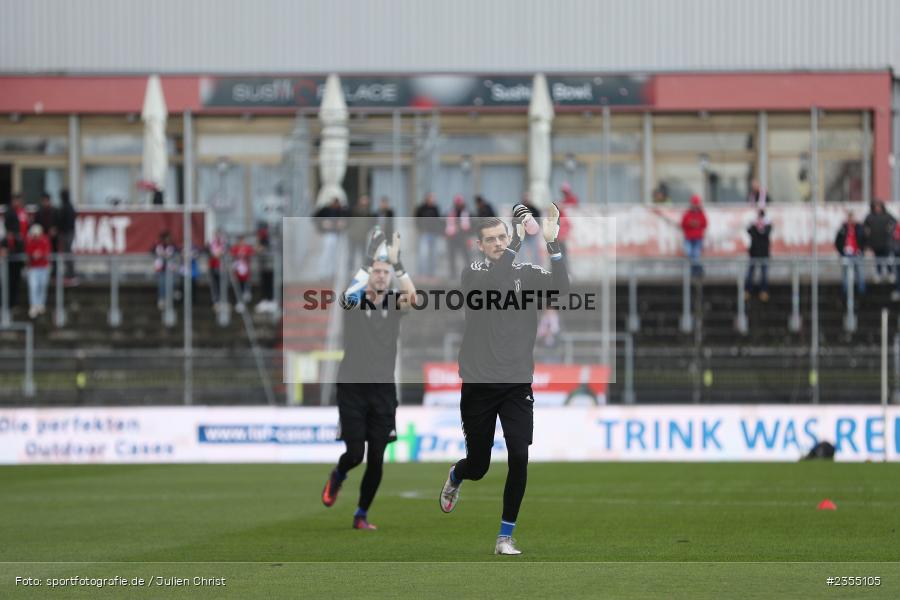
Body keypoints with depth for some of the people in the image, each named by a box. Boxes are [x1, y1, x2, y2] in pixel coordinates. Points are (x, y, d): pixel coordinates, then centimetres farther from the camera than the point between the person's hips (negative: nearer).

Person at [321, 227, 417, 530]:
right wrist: (369, 260, -31)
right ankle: (337, 477, 27)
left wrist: (396, 262, -24)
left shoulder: (394, 303, 4)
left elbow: (412, 297, -19)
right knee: (354, 454, -8)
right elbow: (348, 295, -28)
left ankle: (361, 515, 15)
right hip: (353, 388, -2)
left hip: (383, 390, 2)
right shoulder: (354, 300, -2)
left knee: (376, 459, 0)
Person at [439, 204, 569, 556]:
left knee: (519, 458, -14)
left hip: (517, 385, 1)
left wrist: (552, 242, -29)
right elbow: (494, 283, -26)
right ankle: (455, 478, 47)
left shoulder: (527, 273, 3)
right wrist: (518, 239, -34)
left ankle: (505, 537, -2)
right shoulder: (472, 273, -3)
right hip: (479, 385, -1)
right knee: (478, 465, 8)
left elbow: (561, 289, -16)